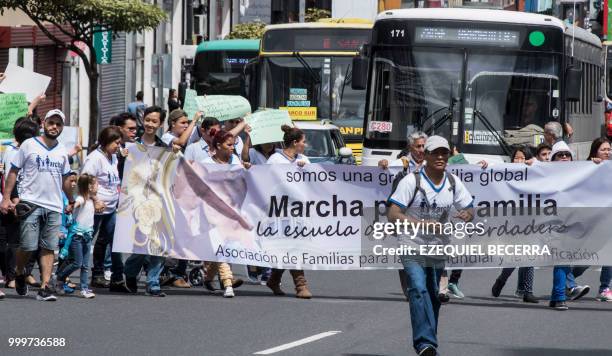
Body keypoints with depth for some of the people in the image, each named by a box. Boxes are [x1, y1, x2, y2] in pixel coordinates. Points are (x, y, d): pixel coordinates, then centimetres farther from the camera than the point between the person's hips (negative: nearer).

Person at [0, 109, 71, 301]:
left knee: (49, 247, -2)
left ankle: (45, 287, -4)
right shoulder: (29, 145, 1)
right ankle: (19, 274, 21)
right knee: (28, 246, -7)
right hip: (31, 204, -4)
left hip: (54, 206, 4)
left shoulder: (62, 152, 13)